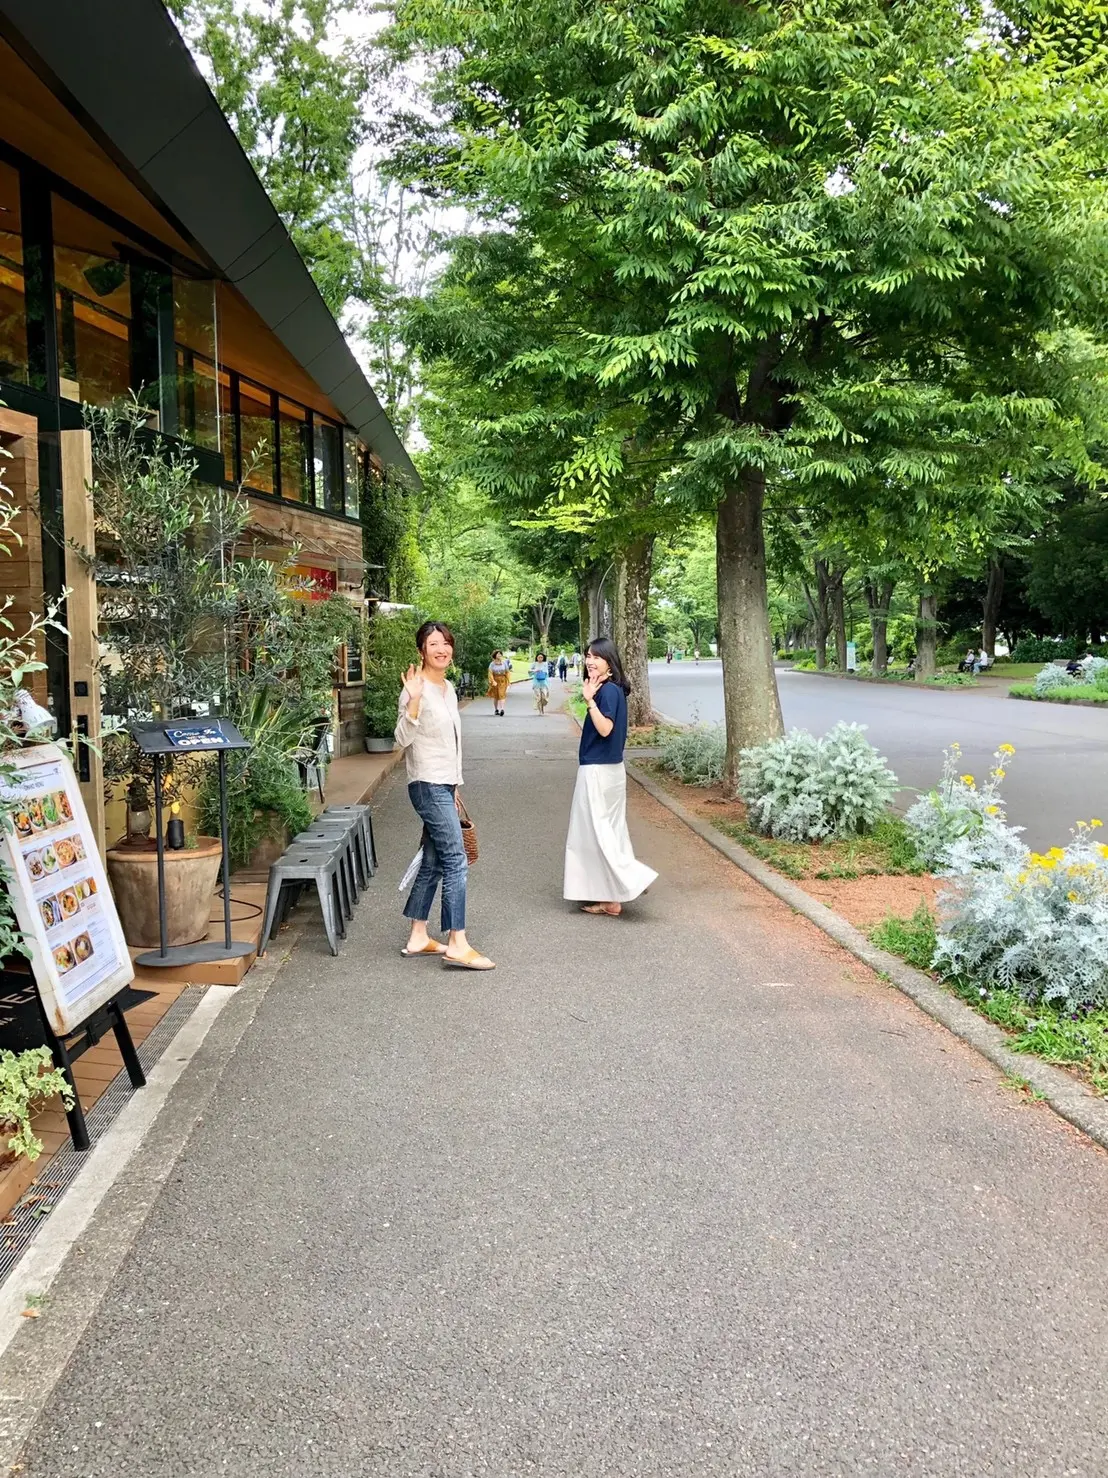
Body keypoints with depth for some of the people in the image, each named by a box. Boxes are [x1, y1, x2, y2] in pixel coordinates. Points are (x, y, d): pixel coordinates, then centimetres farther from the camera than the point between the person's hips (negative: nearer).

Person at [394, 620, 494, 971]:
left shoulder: (448, 689, 14)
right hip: (428, 785, -9)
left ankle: (418, 938, 19)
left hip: (444, 786, 9)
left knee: (433, 862, 11)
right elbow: (403, 739, -21)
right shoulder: (417, 689, -13)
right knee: (456, 861, -11)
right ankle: (457, 945, -9)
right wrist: (414, 700, -34)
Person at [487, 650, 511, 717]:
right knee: (495, 696, 8)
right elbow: (490, 674, -8)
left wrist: (509, 682, -1)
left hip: (503, 681, 0)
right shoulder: (492, 664, -1)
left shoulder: (504, 663, 3)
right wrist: (493, 681, -21)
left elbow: (508, 672, 4)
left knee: (502, 695, -14)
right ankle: (496, 709, 22)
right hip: (495, 680, 0)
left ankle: (502, 709, -27)